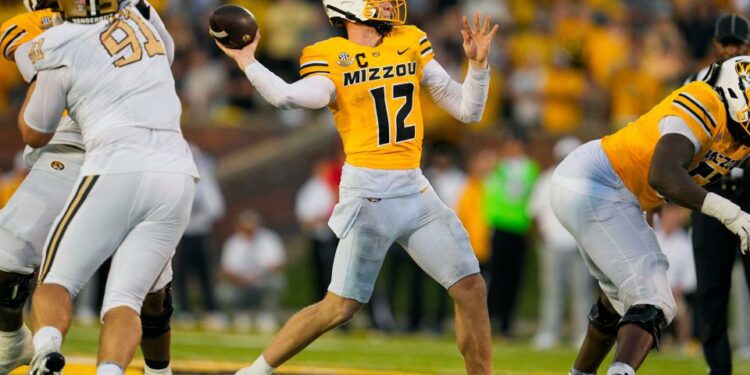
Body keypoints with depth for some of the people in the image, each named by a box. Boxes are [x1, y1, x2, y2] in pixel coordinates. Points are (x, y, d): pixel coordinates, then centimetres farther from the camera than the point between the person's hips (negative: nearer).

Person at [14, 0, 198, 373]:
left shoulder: (60, 50, 1)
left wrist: (36, 76, 29)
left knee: (56, 281, 10)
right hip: (175, 173, 4)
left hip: (116, 171, -4)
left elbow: (34, 135, 15)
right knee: (125, 298, 4)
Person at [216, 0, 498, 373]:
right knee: (341, 306, -4)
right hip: (367, 192, -5)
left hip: (415, 190, 5)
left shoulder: (412, 44, 11)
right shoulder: (329, 58, -2)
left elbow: (467, 110, 12)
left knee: (471, 290, 0)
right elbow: (292, 97, -24)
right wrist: (247, 62, -20)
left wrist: (478, 64, -2)